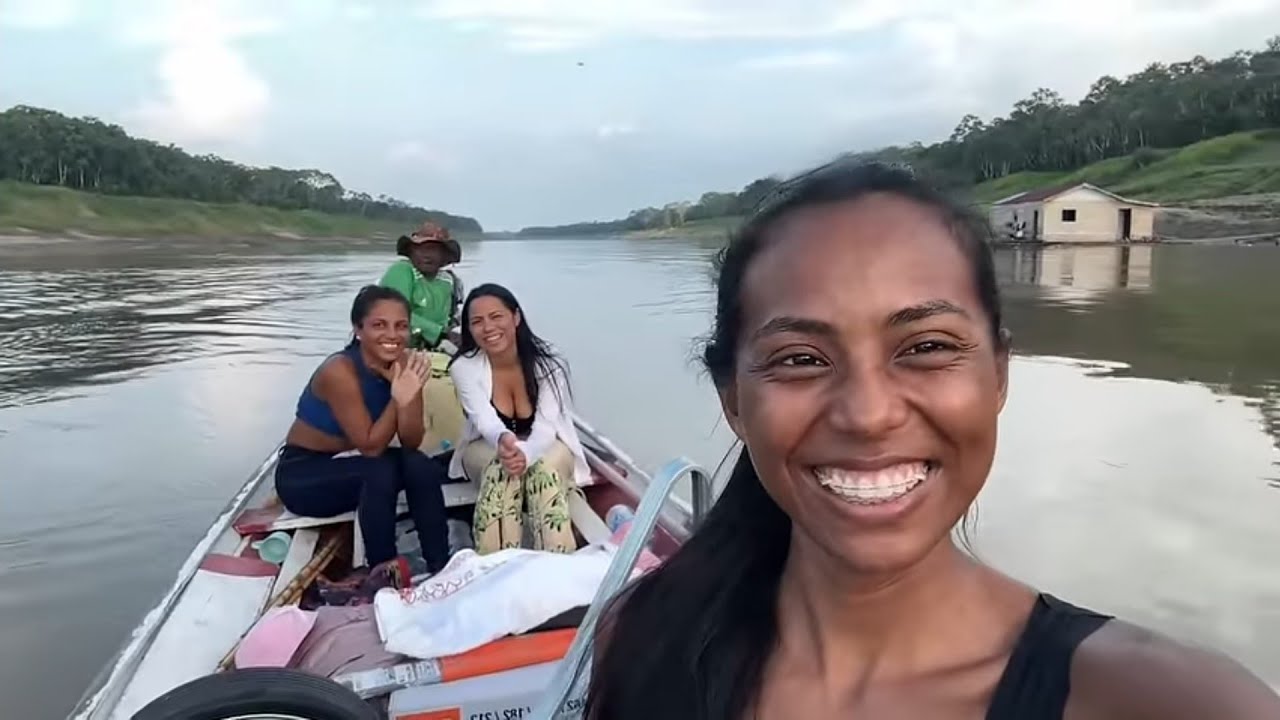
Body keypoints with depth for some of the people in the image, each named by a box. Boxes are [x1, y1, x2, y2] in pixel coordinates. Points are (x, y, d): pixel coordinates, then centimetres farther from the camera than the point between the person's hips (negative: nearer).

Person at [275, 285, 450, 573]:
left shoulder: (405, 363, -11)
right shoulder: (339, 371, -27)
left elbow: (411, 443, -14)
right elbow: (370, 446, -24)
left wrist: (409, 398, -32)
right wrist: (397, 398, -35)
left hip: (351, 464, 5)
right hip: (303, 475, -5)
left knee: (419, 466, -23)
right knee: (380, 472, -32)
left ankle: (441, 569, -14)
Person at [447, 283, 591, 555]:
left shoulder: (549, 363, -19)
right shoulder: (464, 366, -17)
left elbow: (545, 426, -28)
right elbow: (485, 421, -29)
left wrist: (526, 453, -52)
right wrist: (503, 441, -55)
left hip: (547, 447, 0)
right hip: (487, 449, 1)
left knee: (545, 468, -35)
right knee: (500, 467, -35)